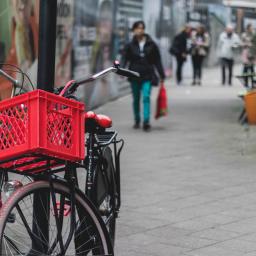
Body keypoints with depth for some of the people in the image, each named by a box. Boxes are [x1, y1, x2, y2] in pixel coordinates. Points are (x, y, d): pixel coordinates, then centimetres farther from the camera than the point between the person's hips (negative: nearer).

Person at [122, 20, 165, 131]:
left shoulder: (151, 44, 1)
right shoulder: (130, 45, 1)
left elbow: (157, 61, 5)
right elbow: (125, 58, -4)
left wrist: (162, 75, 5)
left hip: (147, 76, -1)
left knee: (146, 97, -14)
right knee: (136, 99, 11)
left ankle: (146, 121, -19)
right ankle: (137, 121, 26)